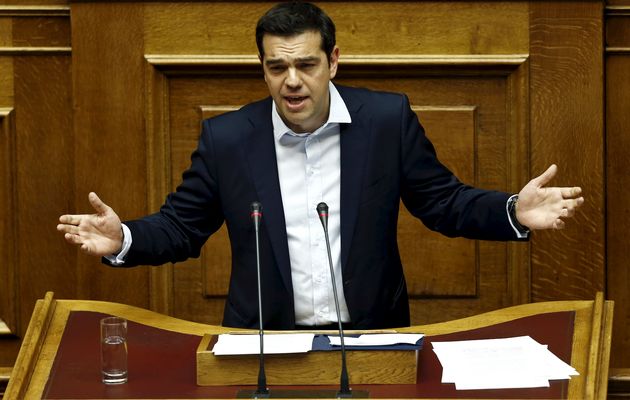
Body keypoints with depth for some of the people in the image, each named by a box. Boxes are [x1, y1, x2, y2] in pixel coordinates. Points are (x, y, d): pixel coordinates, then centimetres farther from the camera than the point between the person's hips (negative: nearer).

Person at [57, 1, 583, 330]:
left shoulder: (388, 119, 0)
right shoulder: (226, 138, 1)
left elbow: (443, 202, 6)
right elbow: (181, 227, 8)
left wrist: (514, 212, -11)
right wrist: (123, 239, -11)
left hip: (372, 340, 0)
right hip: (265, 345, 0)